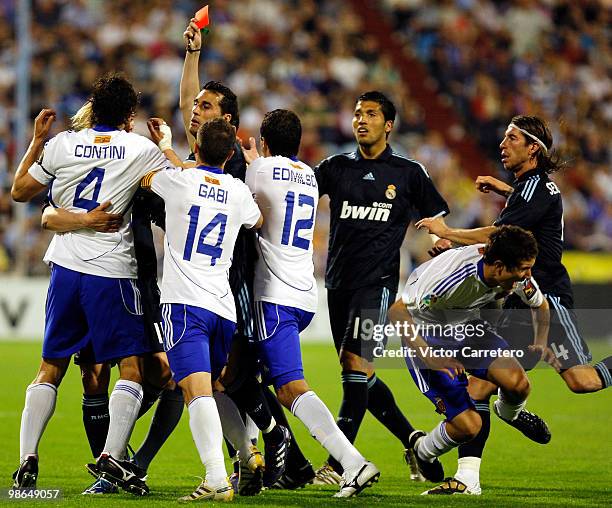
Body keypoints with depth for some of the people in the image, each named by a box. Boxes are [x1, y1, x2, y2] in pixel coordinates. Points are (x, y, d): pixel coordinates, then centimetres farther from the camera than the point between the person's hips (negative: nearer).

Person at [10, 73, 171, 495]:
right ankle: (112, 456, -14)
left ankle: (27, 460, 3)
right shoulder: (141, 149, -2)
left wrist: (37, 141, 25)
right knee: (133, 367, 1)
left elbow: (20, 191, 15)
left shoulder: (61, 145, 5)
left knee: (51, 368, 12)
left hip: (66, 269, 4)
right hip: (112, 271, -4)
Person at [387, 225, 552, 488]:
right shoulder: (452, 275, -37)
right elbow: (397, 311, -32)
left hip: (468, 327, 5)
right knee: (468, 426, -16)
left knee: (518, 384, -21)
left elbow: (540, 305, 8)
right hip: (427, 335, -5)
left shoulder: (518, 276, -16)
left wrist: (541, 342, -11)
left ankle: (510, 414, 19)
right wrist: (429, 357, -38)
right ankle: (423, 451, 19)